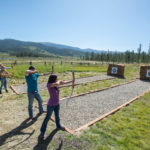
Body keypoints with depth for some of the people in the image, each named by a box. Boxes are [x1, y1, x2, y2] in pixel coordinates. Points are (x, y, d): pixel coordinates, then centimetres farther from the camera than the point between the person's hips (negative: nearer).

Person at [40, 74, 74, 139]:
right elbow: (57, 83, -42)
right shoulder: (49, 85, -25)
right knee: (47, 118, 7)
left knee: (57, 115, 26)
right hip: (51, 105, -7)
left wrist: (71, 81, 4)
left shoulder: (56, 84, -6)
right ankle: (42, 131, 25)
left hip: (57, 104, 7)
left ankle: (58, 126, 50)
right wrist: (59, 81, -20)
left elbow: (64, 82, 4)